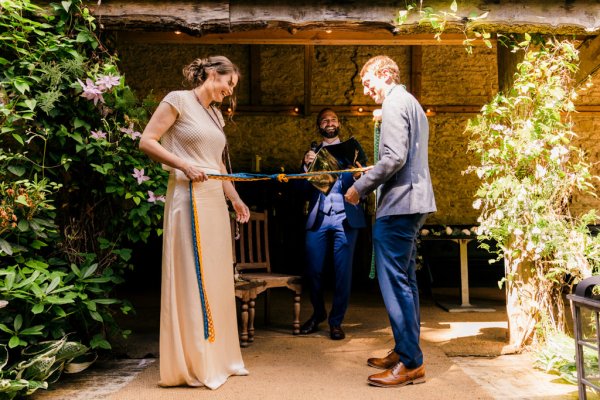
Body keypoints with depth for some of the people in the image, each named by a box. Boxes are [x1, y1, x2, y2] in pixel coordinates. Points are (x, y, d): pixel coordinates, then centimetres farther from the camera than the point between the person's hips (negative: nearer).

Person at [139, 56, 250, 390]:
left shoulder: (216, 114, 20)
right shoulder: (179, 100, -2)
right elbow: (147, 142, -8)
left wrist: (235, 199, 17)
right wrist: (184, 165, -17)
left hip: (215, 199, 8)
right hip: (189, 196, -8)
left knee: (217, 277, 10)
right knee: (192, 277, -4)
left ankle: (217, 357, 21)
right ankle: (192, 364, 6)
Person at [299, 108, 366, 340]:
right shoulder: (312, 152, 16)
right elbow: (304, 189, 6)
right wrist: (306, 166, -11)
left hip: (344, 218, -1)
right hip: (318, 219, 1)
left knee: (343, 272, -1)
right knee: (313, 270, 2)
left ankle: (336, 321, 15)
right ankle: (318, 313, 26)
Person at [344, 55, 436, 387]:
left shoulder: (395, 103, -9)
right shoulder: (411, 103, 22)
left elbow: (394, 157, -20)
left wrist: (360, 187, -11)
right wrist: (370, 180, 17)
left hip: (398, 204, -11)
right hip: (412, 202, 11)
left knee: (395, 282, -7)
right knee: (404, 280, 14)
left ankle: (410, 363, -2)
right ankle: (405, 351, 23)